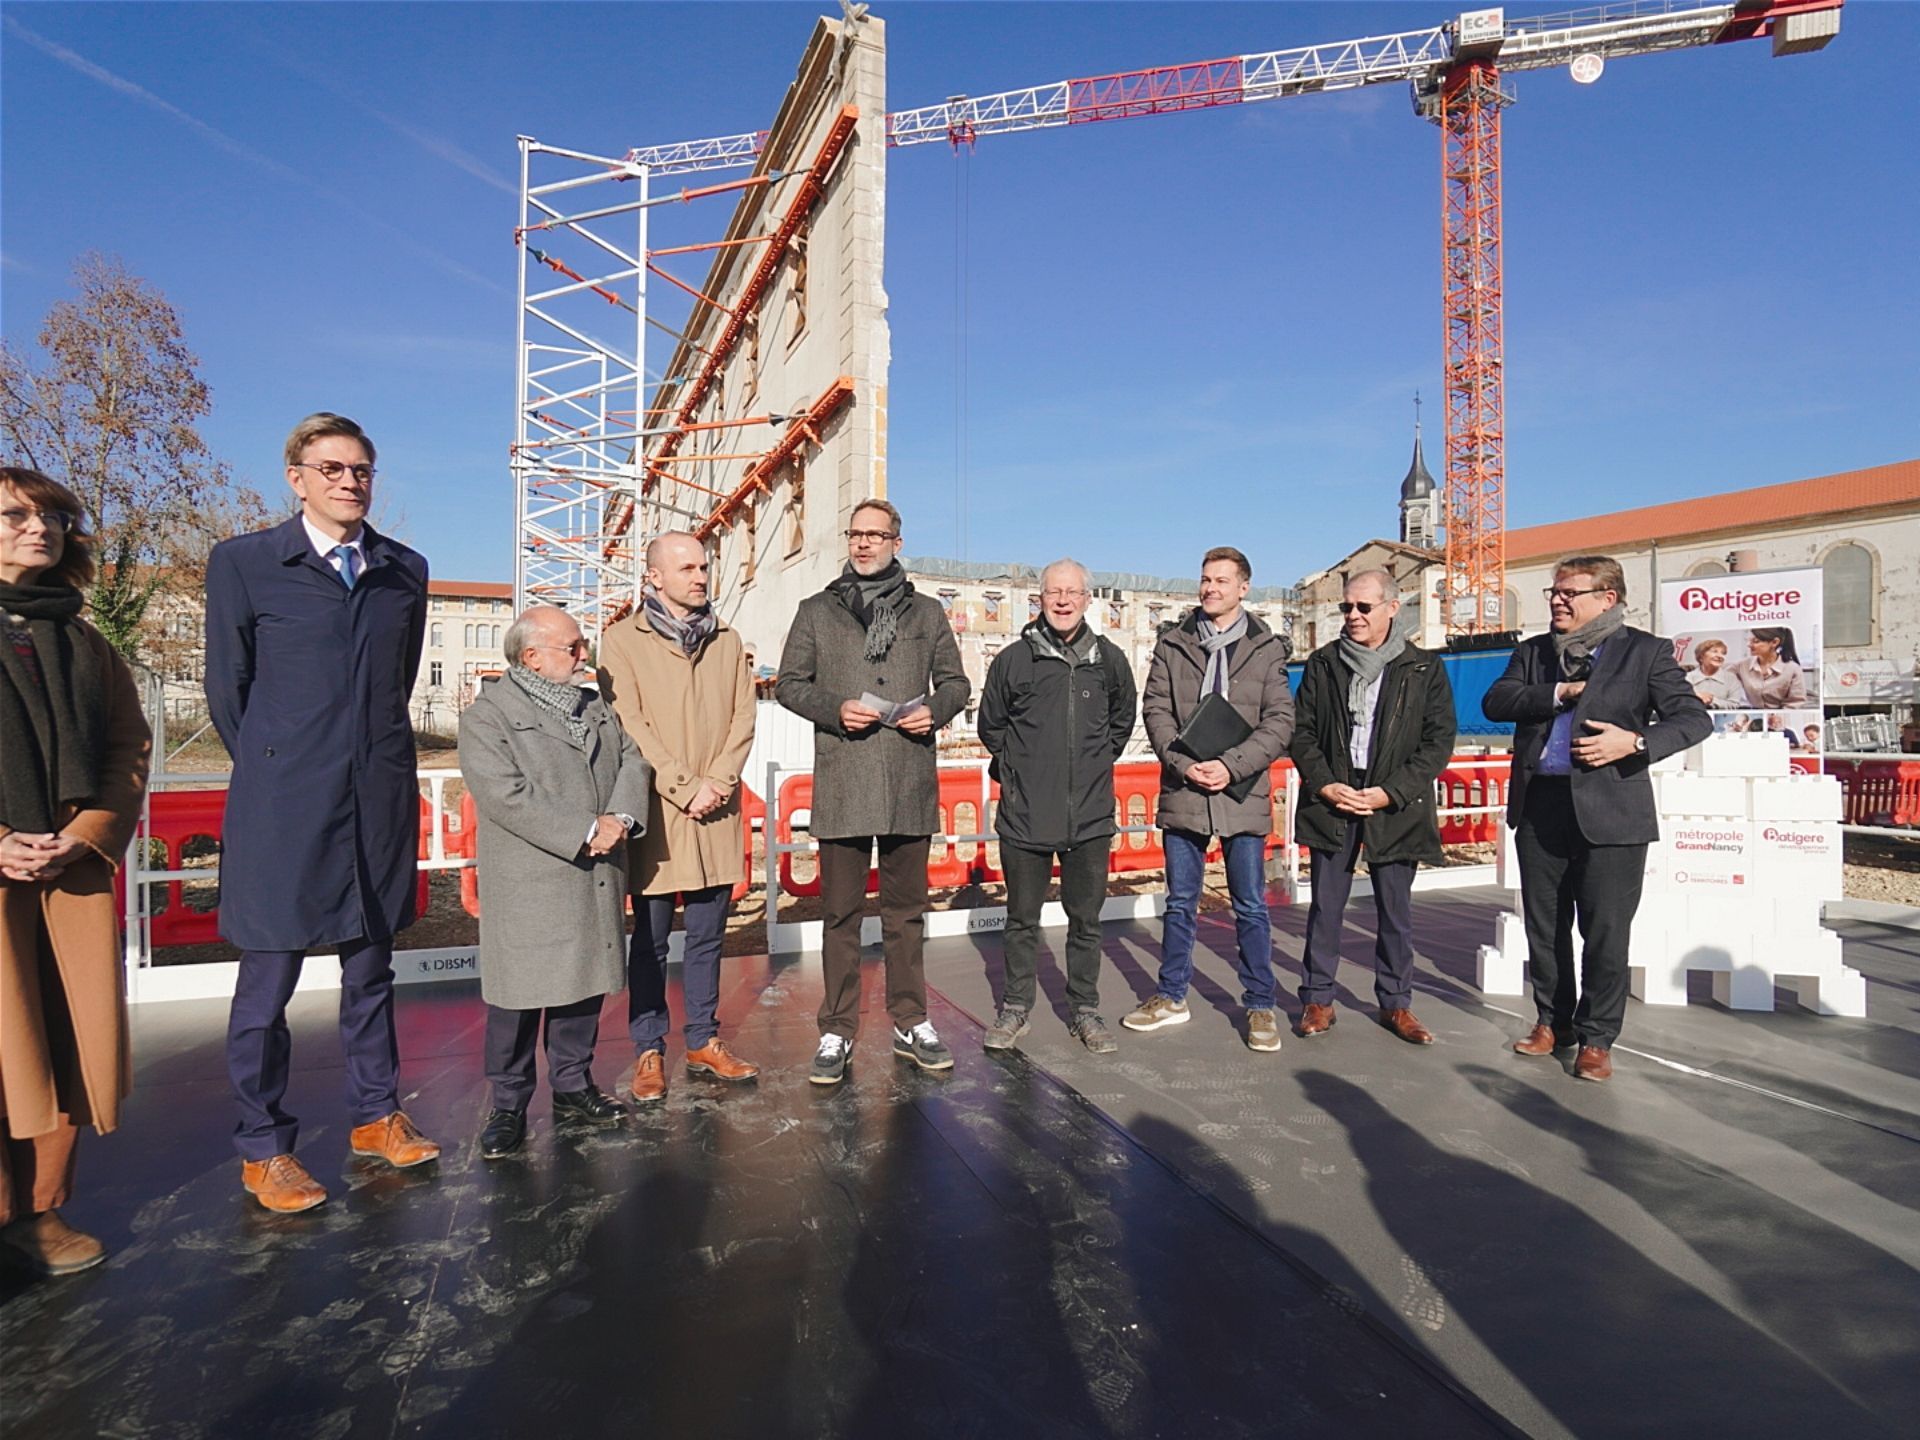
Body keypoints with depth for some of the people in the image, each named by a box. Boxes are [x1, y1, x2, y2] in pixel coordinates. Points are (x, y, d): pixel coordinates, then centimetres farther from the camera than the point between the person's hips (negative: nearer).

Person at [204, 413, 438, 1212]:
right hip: (282, 808, -3)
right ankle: (263, 1148, 21)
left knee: (370, 969, 14)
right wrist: (275, 767, 7)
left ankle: (375, 1116, 28)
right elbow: (226, 689, 3)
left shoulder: (406, 569, 9)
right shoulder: (243, 562, 1)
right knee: (267, 982, 5)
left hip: (380, 803, 3)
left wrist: (374, 754, 14)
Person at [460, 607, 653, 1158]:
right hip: (527, 887, -6)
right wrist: (586, 831, -20)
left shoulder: (594, 705, 14)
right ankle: (508, 1105, 20)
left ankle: (573, 1085, 30)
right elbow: (506, 796, -18)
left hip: (596, 878, 6)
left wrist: (621, 816, -11)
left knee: (585, 984, 14)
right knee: (520, 995, 4)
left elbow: (633, 759, 8)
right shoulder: (488, 715, -7)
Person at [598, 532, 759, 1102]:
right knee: (651, 940, 5)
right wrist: (686, 788, -14)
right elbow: (630, 727, -9)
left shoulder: (727, 640, 12)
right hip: (657, 813, -4)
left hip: (717, 813, 4)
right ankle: (649, 1053, 18)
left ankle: (704, 1042, 25)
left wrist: (719, 782, -8)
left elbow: (744, 717, 6)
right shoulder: (625, 641, -1)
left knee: (708, 935, 12)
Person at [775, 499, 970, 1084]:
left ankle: (910, 1024, 24)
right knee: (841, 914, 4)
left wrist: (937, 709, -6)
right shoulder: (817, 611, 9)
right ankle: (837, 1033, 16)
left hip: (911, 785, 1)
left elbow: (956, 680, 15)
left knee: (906, 911, 11)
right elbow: (789, 683, 8)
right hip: (841, 786, -1)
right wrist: (835, 708, -11)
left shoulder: (926, 612, 12)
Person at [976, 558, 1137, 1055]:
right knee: (1022, 919, 10)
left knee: (1086, 920, 11)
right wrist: (1016, 769, 9)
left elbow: (1122, 721, 20)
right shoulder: (1013, 660, -2)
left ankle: (1084, 1011, 26)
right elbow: (991, 726, 12)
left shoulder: (1110, 659, 4)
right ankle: (1014, 1009, 25)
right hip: (1025, 815, -1)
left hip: (1091, 815, 1)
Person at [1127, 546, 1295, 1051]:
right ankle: (1172, 996, 28)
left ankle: (1261, 1005, 23)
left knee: (1250, 907, 8)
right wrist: (1184, 763, -13)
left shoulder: (1266, 648, 3)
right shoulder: (1172, 644, 6)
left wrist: (1231, 766, -15)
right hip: (1182, 792, 2)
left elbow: (1280, 721, -3)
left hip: (1242, 794, -1)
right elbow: (1155, 710, 2)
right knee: (1180, 904, 13)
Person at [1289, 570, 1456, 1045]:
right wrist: (1325, 785, -9)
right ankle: (1317, 1000, 15)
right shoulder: (1323, 664, 6)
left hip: (1395, 805, -1)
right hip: (1332, 799, 1)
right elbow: (1303, 731, 5)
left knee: (1395, 909, 8)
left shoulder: (1424, 668, 2)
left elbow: (1439, 741, -1)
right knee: (1325, 905, 5)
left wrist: (1389, 792, -11)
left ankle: (1395, 1002, 22)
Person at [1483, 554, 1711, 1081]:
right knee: (1543, 925, 12)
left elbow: (1695, 719, -3)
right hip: (1539, 805, 4)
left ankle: (1597, 1039, 17)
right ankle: (1554, 1022, 28)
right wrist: (1557, 694, -13)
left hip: (1609, 810, -4)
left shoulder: (1646, 651, 2)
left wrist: (1635, 741, -17)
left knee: (1605, 931, 2)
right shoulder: (1532, 652, 13)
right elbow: (1495, 701, -2)